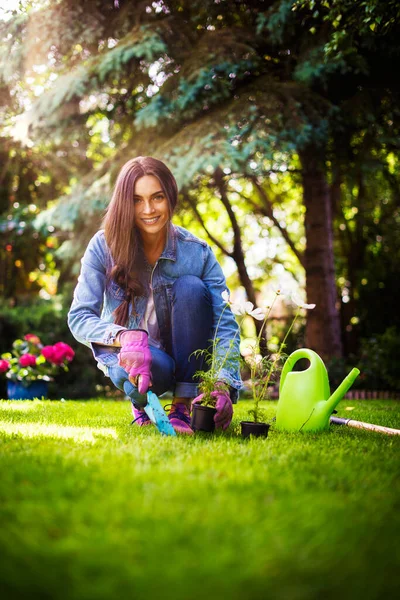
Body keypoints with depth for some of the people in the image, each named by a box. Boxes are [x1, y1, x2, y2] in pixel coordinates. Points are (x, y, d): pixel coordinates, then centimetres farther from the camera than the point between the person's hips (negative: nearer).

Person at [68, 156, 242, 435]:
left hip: (184, 359, 2)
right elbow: (79, 317, -17)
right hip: (124, 352, -1)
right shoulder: (104, 247, -14)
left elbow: (225, 324, -19)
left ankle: (183, 407, -21)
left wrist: (223, 385, -37)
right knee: (156, 366, -39)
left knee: (191, 287, -28)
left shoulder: (198, 252, -14)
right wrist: (126, 336, -38)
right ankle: (141, 402, 1)